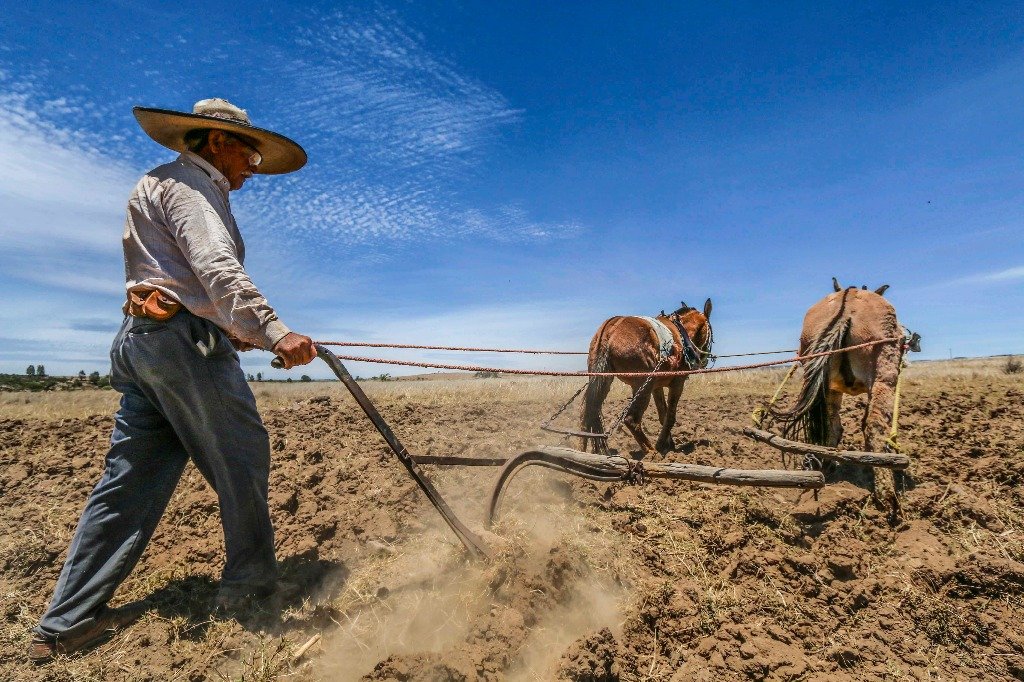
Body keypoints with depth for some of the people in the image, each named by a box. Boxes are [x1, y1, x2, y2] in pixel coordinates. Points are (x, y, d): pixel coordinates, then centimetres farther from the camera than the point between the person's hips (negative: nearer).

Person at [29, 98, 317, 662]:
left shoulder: (162, 186, 28)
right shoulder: (188, 183, -4)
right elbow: (217, 269, -23)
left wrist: (231, 331, 22)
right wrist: (272, 331, -34)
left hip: (138, 339, 10)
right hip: (183, 339, -10)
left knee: (131, 477, 10)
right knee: (241, 457, 1)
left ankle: (66, 622, 16)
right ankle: (249, 583, 14)